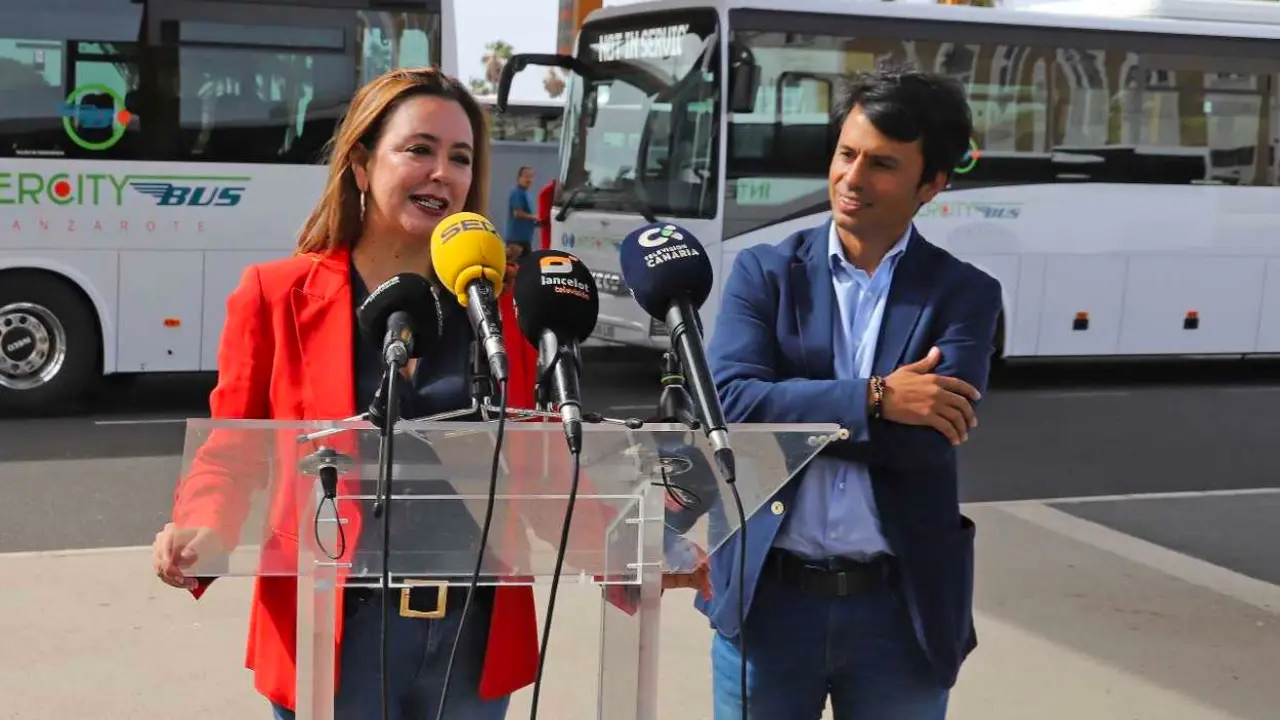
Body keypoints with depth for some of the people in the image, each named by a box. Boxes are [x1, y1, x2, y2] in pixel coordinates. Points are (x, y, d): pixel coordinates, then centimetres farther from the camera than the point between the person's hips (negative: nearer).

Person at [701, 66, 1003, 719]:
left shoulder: (965, 295, -1)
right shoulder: (765, 272, 1)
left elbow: (926, 442, -14)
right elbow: (727, 404, -13)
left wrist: (782, 407, -13)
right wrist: (873, 399, -18)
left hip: (901, 612, 0)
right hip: (767, 599, 0)